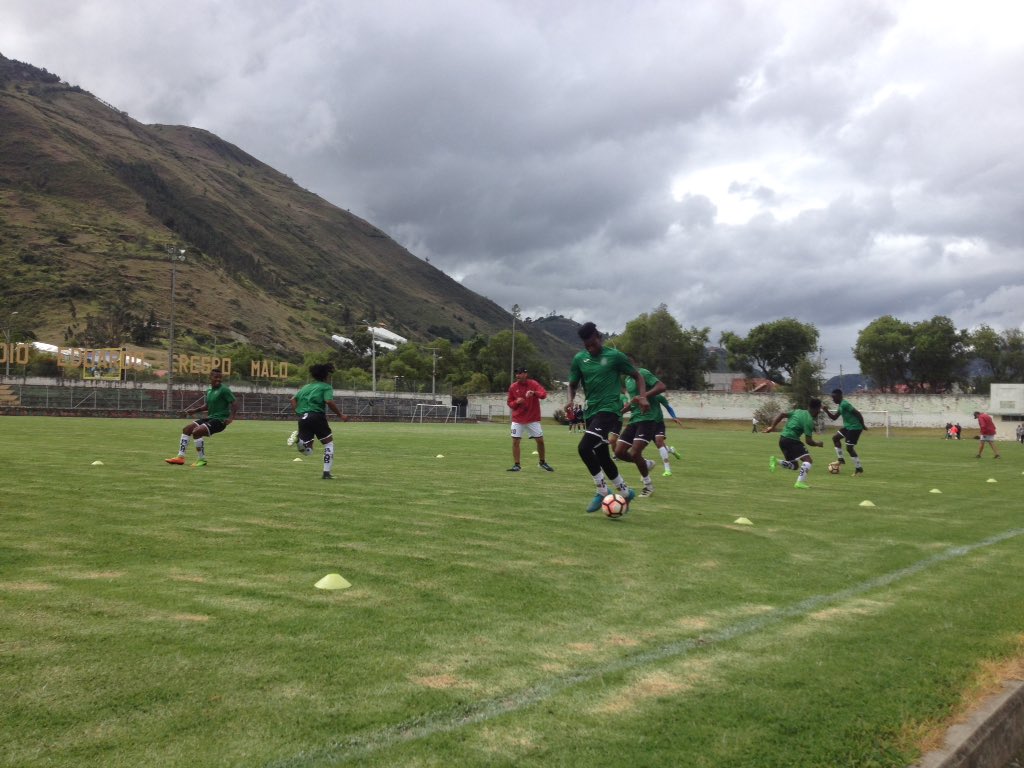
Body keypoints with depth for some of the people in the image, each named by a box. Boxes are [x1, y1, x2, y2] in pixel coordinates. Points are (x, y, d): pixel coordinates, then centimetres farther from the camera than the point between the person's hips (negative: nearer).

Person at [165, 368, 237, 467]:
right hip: (210, 417, 9)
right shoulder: (209, 391, 12)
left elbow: (235, 404, -15)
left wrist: (231, 418, -26)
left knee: (196, 432, -23)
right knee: (187, 429, 6)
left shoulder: (224, 390, -12)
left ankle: (202, 459, -10)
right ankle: (180, 457, 9)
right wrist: (195, 410, 12)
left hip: (220, 420, -9)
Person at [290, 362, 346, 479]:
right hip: (317, 417, -5)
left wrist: (298, 413, 18)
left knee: (307, 451, 12)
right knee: (329, 443, 13)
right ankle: (326, 473, 7)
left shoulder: (306, 386, 22)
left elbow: (293, 399, 15)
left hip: (302, 418, 5)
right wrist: (340, 415, -5)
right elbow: (329, 401, -14)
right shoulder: (326, 387, 2)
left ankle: (298, 438, -19)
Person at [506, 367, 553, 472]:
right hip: (517, 419, 1)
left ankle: (542, 463, 21)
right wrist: (516, 402, -16)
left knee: (540, 440, 1)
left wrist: (534, 393, -41)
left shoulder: (533, 383, -7)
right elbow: (510, 403, 6)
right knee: (515, 441, -7)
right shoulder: (513, 387, -1)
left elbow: (544, 394, -22)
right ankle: (516, 465, 3)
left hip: (533, 419, -1)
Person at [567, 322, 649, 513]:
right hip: (591, 411, 6)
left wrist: (643, 397, -13)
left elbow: (637, 376, 3)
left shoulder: (615, 356, -5)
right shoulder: (579, 359, 6)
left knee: (584, 447, -22)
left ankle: (602, 491, -6)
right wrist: (571, 401, -6)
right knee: (602, 457, 11)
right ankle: (626, 492, 29)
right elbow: (573, 385, 15)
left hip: (609, 410, -6)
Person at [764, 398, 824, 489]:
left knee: (794, 465, 17)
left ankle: (776, 461, -2)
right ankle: (800, 482, -19)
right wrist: (818, 444, 5)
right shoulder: (809, 421, -10)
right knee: (808, 460, -9)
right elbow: (808, 441, -13)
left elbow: (781, 415, 8)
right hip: (791, 440, -8)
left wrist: (772, 427, 11)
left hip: (782, 439, 8)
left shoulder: (798, 411, 13)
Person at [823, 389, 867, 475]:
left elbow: (858, 413, -22)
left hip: (855, 428, -10)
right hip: (848, 426, 10)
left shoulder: (845, 404, -19)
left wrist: (863, 425, -17)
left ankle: (859, 468, 2)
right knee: (835, 438, 17)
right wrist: (827, 411, 3)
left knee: (849, 448, -7)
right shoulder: (840, 406, 12)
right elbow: (834, 418, 18)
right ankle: (840, 459, 22)